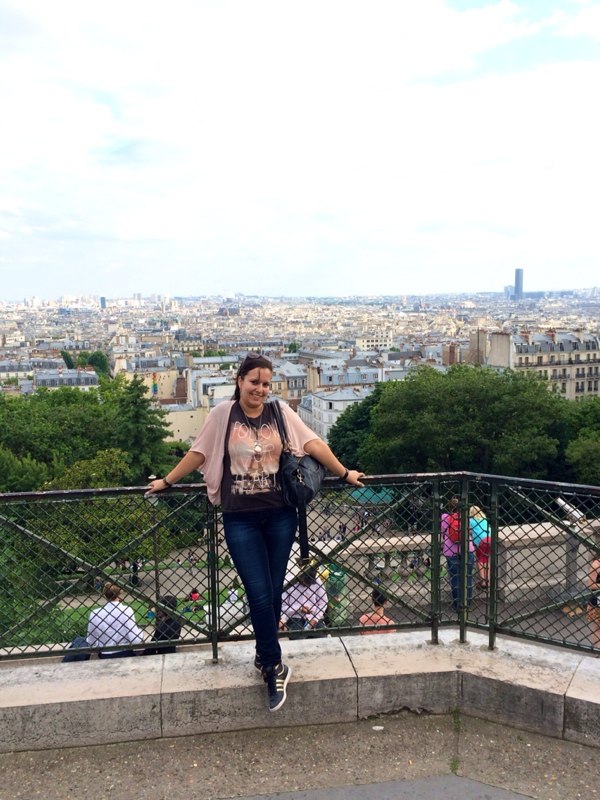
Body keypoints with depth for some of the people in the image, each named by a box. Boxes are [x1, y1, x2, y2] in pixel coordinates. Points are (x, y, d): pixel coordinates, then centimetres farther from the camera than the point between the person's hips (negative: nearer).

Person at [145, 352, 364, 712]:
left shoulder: (280, 412, 2)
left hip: (280, 515, 2)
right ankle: (275, 667, 12)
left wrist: (344, 473, 6)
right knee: (260, 595, -3)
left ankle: (264, 657, 31)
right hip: (241, 520, -2)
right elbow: (198, 453, 6)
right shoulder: (224, 413, -1)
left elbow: (314, 444, 4)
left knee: (273, 593, 11)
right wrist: (166, 482, 10)